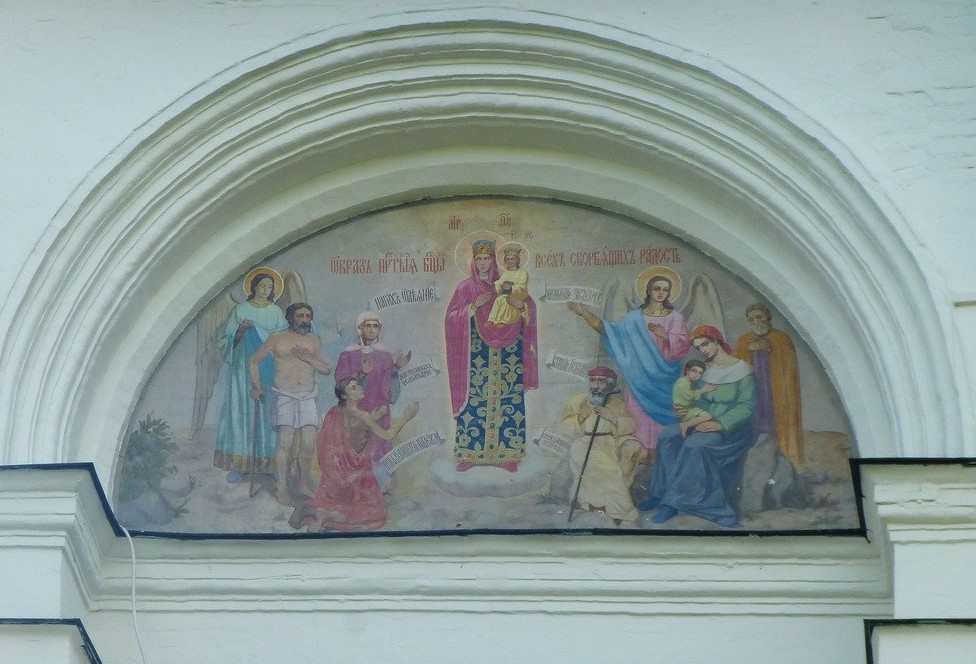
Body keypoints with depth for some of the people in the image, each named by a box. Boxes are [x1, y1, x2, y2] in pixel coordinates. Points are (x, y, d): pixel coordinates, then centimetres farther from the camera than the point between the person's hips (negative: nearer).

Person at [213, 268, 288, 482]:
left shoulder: (276, 312, 10)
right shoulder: (241, 310, 5)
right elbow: (228, 340, 3)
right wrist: (241, 330, -16)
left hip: (268, 368, 2)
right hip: (244, 367, -2)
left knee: (267, 412, -2)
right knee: (241, 410, -6)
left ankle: (269, 462, 2)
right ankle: (238, 464, -7)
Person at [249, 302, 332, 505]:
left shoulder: (314, 340, 11)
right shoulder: (277, 339, 2)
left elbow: (327, 369, 11)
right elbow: (254, 360, 10)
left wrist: (309, 359, -6)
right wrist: (256, 385, 2)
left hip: (308, 396, 3)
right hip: (284, 395, -3)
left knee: (308, 443, -3)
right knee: (286, 441, -12)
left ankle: (304, 483, 16)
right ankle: (281, 489, -6)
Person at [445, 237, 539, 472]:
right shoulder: (465, 288, 7)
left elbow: (530, 308, 10)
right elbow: (452, 318, 0)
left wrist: (521, 304, -13)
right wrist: (474, 305, -13)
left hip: (506, 351, 1)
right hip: (477, 354, -1)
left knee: (509, 401, -3)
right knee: (474, 401, -6)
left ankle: (508, 454, 2)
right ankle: (468, 454, -1)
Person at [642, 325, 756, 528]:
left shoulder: (742, 370, -8)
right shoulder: (705, 369, 9)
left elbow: (747, 405, -14)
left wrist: (721, 424, -25)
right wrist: (683, 411, -7)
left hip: (733, 428, -6)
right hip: (707, 422, 6)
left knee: (694, 444, -33)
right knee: (668, 435, -18)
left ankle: (673, 502, -29)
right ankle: (661, 493, -18)